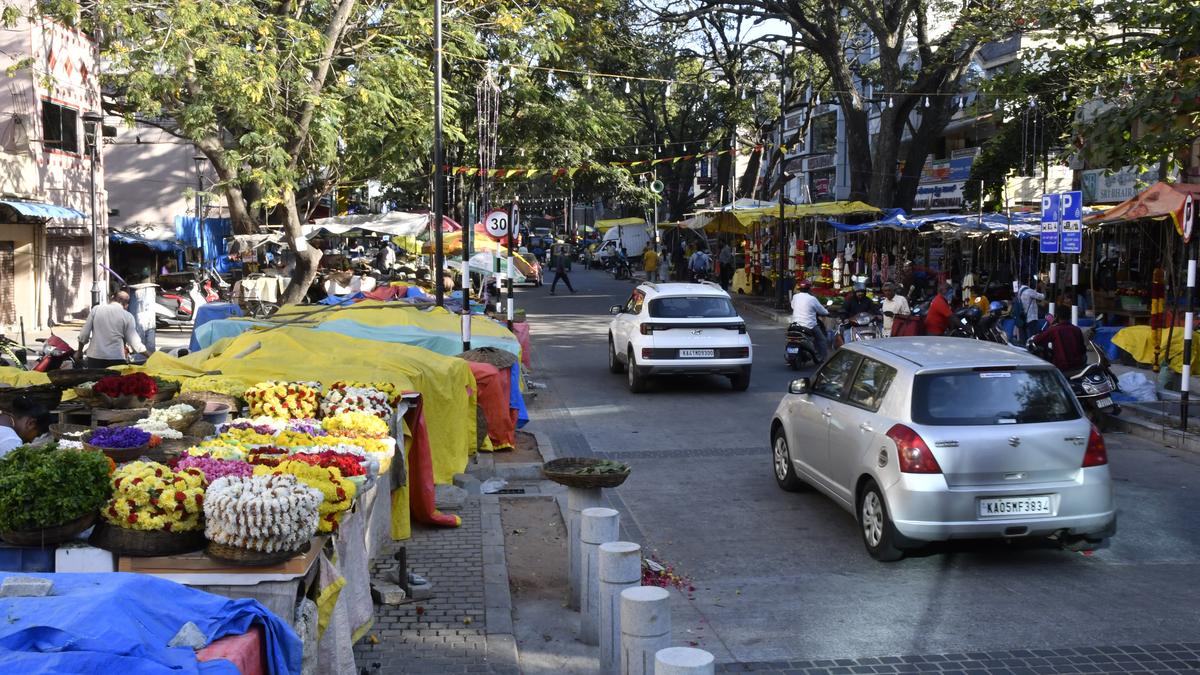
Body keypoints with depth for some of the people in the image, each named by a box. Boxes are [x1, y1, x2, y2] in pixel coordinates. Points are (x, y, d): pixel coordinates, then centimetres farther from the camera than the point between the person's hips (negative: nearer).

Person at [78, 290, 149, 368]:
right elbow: (134, 342, -2)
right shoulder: (127, 316, -1)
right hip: (116, 360, -2)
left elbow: (84, 335, 6)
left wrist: (79, 352, 21)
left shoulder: (96, 309, 5)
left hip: (95, 357, 2)